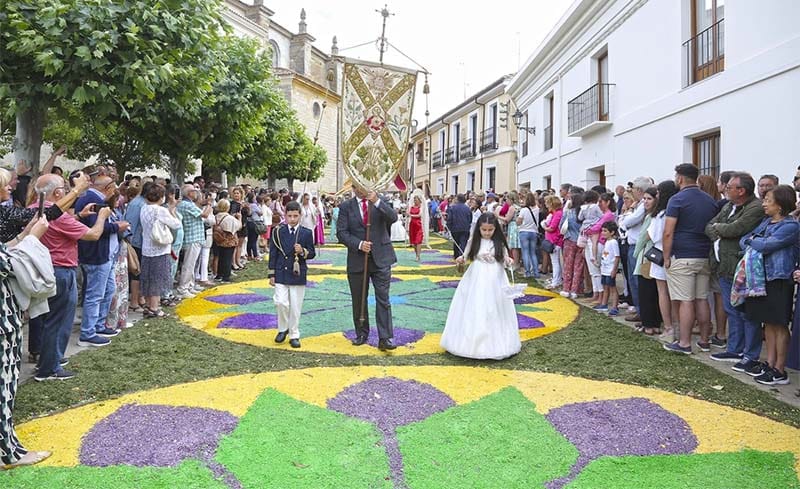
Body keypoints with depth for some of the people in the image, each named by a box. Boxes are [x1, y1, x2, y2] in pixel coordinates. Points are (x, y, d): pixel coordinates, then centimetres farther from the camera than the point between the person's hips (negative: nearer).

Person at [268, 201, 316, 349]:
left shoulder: (307, 233, 2)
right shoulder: (278, 232, 3)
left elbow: (312, 253, 5)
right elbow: (273, 253, 4)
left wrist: (303, 251, -18)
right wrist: (272, 274, 1)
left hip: (298, 274, 0)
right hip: (281, 274, 0)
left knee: (295, 306, 4)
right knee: (281, 302, -10)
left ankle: (294, 335, 17)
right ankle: (283, 329, 15)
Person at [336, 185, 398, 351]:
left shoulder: (381, 202, 3)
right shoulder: (346, 206, 2)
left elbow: (393, 218, -14)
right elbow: (341, 233, -3)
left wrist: (376, 201, -25)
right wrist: (359, 244, -17)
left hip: (380, 258, -1)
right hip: (357, 260, 1)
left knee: (383, 299, -4)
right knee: (358, 300, 11)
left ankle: (385, 338, -1)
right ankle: (362, 334, 26)